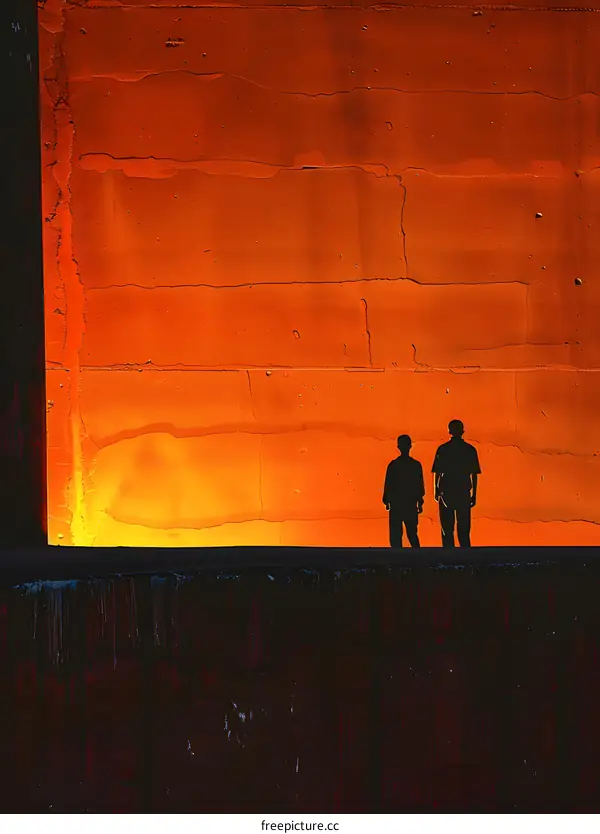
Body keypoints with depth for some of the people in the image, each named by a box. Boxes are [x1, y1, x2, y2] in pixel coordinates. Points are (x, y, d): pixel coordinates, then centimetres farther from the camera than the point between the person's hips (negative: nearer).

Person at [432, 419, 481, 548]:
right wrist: (474, 495, 8)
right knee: (464, 530, 8)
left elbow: (437, 473, -1)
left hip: (446, 493, -1)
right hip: (464, 494, 1)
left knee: (447, 529, 3)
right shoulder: (470, 450, 1)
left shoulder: (442, 449, -2)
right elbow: (474, 474, 2)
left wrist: (436, 492, 7)